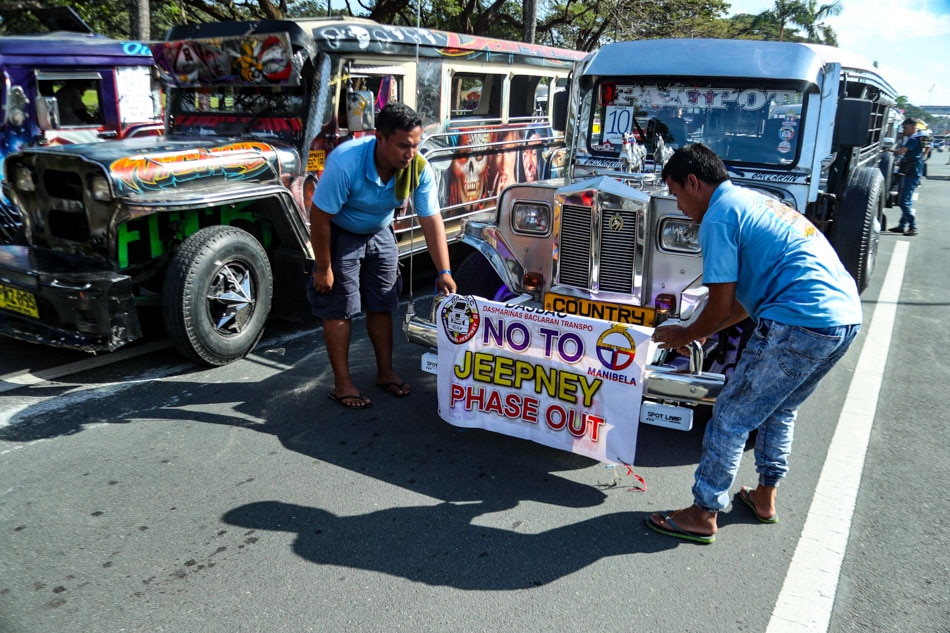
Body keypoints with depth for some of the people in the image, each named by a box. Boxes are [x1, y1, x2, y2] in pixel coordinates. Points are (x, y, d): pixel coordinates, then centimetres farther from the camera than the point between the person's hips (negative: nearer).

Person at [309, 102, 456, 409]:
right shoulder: (345, 162, -36)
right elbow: (320, 217, -27)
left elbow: (431, 220, -17)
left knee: (382, 305, 10)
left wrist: (444, 272, -21)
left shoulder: (419, 169, -23)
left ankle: (385, 372, 26)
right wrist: (323, 268, -19)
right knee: (339, 309, -1)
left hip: (380, 234, 4)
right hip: (340, 235, -4)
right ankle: (342, 383, 11)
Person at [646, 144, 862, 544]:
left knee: (731, 418, 3)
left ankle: (702, 516, 13)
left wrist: (684, 336, 12)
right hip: (846, 316, 10)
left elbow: (721, 306, -6)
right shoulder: (752, 201, 24)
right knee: (780, 409, 27)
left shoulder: (718, 216, -6)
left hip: (801, 323, -10)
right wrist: (701, 331, 29)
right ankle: (765, 497, 39)